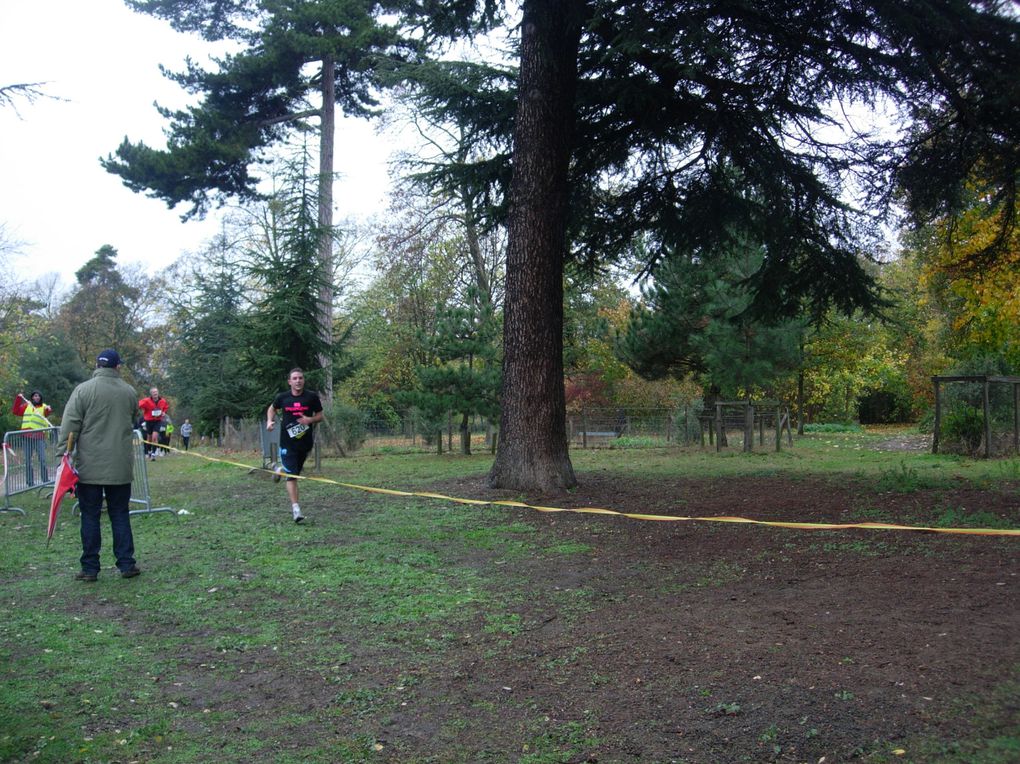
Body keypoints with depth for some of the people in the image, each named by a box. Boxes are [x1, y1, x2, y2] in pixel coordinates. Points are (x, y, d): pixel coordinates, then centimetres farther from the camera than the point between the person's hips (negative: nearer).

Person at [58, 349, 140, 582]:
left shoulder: (83, 390, -5)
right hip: (120, 467, 2)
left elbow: (70, 426, -8)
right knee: (120, 515, 9)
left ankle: (90, 568, 8)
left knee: (90, 517, 5)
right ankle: (126, 564, 10)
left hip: (89, 467, -2)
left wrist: (64, 453, -7)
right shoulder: (129, 391, 6)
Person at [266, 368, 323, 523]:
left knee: (295, 472, 19)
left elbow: (320, 416, 2)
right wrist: (269, 420, -2)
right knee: (291, 477, -8)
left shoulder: (312, 397, -5)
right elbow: (272, 408, 17)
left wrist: (310, 420, -19)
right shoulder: (282, 398, -3)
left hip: (305, 442, 2)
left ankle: (281, 470, 54)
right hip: (287, 443, -2)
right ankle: (296, 509, -7)